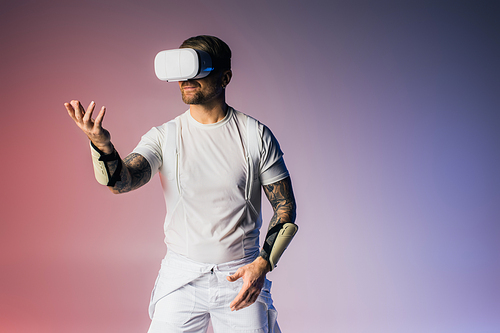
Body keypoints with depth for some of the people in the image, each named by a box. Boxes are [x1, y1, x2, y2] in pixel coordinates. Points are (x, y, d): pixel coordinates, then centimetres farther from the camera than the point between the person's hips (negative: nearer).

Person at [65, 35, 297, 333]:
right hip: (181, 277, 1)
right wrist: (102, 144, -36)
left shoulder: (256, 135, -3)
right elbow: (122, 181, -16)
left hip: (240, 277, 0)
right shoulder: (164, 136, 0)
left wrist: (263, 264, -12)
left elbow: (285, 207, 0)